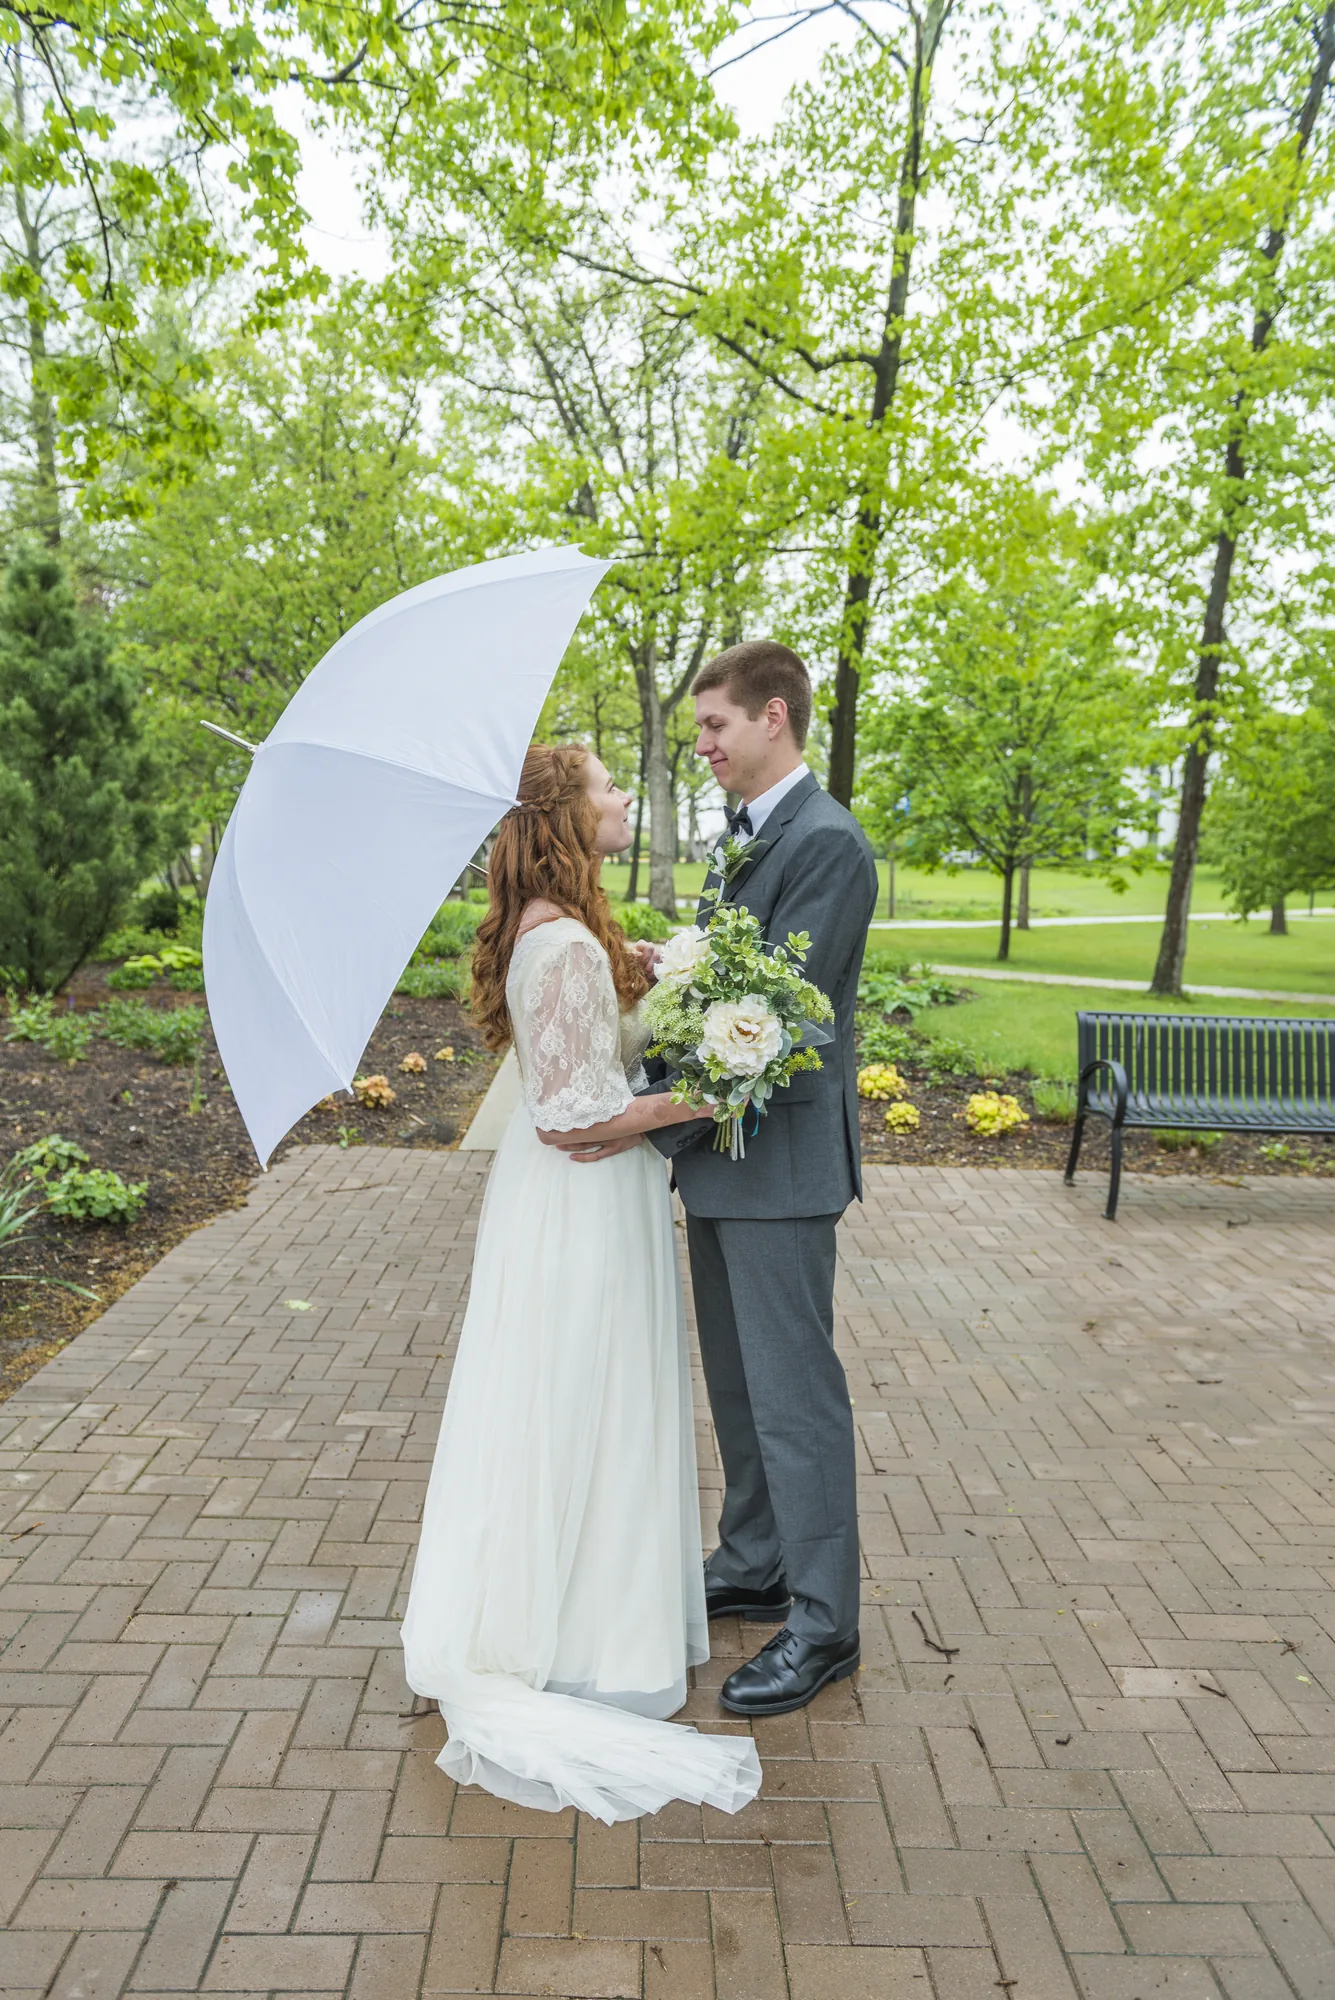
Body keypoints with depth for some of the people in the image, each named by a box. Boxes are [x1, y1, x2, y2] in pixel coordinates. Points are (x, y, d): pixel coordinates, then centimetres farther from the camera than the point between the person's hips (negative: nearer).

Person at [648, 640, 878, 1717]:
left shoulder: (827, 842, -16)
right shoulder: (743, 838, 15)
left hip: (780, 1160, -10)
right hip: (724, 1154, 10)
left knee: (794, 1392, 2)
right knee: (737, 1381, 19)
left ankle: (823, 1623, 19)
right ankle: (754, 1567, 37)